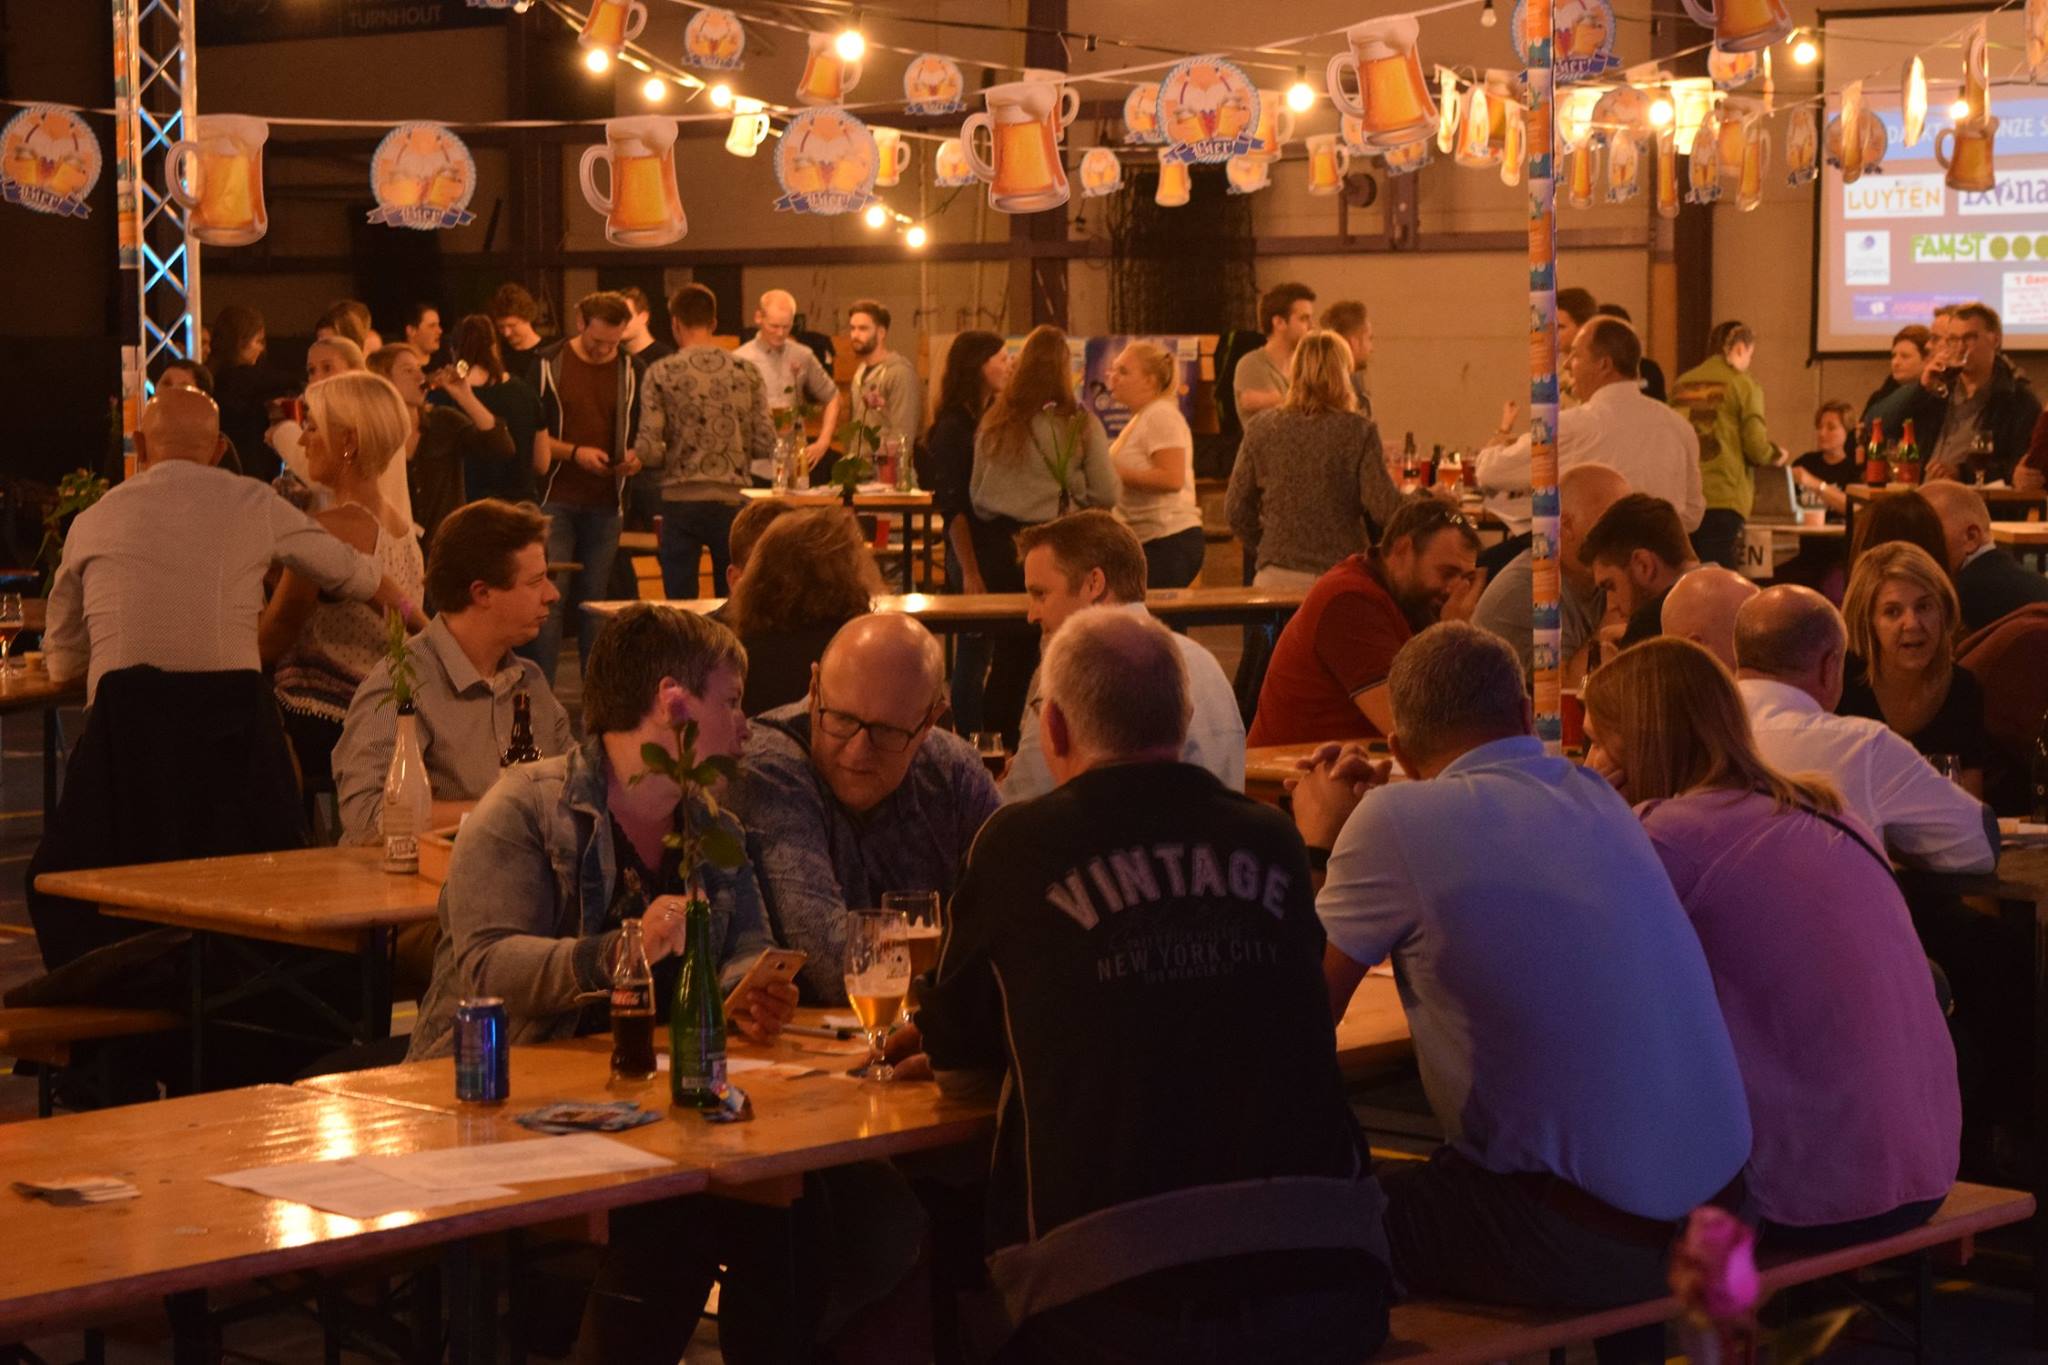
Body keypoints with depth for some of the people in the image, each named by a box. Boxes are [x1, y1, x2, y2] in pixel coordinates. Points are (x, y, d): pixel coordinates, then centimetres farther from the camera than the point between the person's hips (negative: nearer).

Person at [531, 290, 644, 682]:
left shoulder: (631, 371, 7)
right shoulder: (547, 364, -1)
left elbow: (640, 431, 16)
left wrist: (635, 457, -6)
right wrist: (574, 452, -15)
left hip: (605, 503, 3)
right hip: (555, 499, -3)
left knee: (595, 600, 6)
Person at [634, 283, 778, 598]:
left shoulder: (661, 374, -5)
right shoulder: (746, 372, 1)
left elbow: (648, 451, -11)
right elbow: (765, 446, -1)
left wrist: (668, 463, 11)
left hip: (680, 501, -2)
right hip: (732, 499, 2)